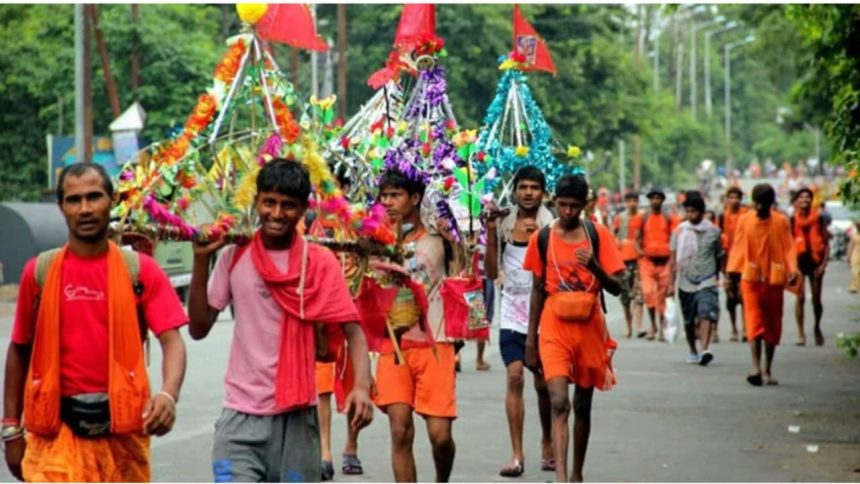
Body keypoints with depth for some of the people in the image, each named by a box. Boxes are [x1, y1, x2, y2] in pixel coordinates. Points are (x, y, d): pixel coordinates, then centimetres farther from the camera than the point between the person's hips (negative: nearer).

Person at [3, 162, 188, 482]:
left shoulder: (140, 270, -1)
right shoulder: (39, 272, 1)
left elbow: (171, 341, -9)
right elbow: (20, 350, 10)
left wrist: (168, 395, -29)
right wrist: (11, 429, 7)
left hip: (123, 425, 1)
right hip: (57, 427, -1)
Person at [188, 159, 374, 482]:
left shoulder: (320, 263, -2)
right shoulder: (234, 256, 3)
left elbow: (351, 329, -7)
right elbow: (199, 328, 3)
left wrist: (362, 385, -24)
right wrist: (201, 261, -5)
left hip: (296, 413, 0)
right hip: (242, 413, 0)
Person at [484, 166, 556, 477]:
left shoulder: (551, 226, -2)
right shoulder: (504, 224, 4)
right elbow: (492, 273, 4)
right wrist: (490, 234, -4)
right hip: (512, 311, 1)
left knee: (543, 383, 8)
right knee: (514, 378, -10)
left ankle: (547, 445, 29)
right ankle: (517, 455, -8)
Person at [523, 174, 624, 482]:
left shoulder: (598, 235, 0)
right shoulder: (542, 238, 2)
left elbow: (616, 288, -2)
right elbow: (537, 289, 9)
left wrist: (594, 266, -21)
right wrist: (531, 338, 8)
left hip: (589, 327, 1)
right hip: (554, 328, -1)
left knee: (583, 405, 12)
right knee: (559, 402, -16)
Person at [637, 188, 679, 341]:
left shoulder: (668, 219, 5)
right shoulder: (644, 218, 5)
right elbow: (638, 237, 5)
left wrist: (672, 251, -12)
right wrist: (639, 249, -14)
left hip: (664, 260, 1)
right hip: (647, 260, 0)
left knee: (662, 295, 4)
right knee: (648, 291, -15)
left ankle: (661, 328, 13)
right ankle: (653, 325, 0)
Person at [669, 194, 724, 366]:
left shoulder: (713, 231, 1)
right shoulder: (679, 231, 2)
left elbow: (719, 256, 10)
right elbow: (674, 259, 4)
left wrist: (719, 278, 12)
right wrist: (671, 283, 2)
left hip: (707, 282, -2)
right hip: (686, 282, 2)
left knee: (706, 315, -18)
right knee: (689, 320, 10)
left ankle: (704, 350, -28)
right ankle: (693, 351, 25)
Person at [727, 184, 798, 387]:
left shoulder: (781, 222, 2)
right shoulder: (744, 221, 2)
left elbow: (789, 248, -1)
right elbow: (738, 248, 4)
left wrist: (792, 269, -17)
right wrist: (733, 272, -3)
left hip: (774, 279, 1)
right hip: (751, 278, -1)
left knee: (772, 324, 8)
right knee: (754, 322, -12)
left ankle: (768, 370, 19)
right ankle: (756, 368, -21)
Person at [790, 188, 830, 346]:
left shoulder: (819, 218, 0)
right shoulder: (792, 220, -1)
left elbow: (826, 243, 1)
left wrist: (824, 263, -7)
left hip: (815, 261, 1)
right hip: (799, 260, -1)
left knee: (816, 299, 7)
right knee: (800, 298, -8)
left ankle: (817, 328, 30)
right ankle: (801, 333, -1)